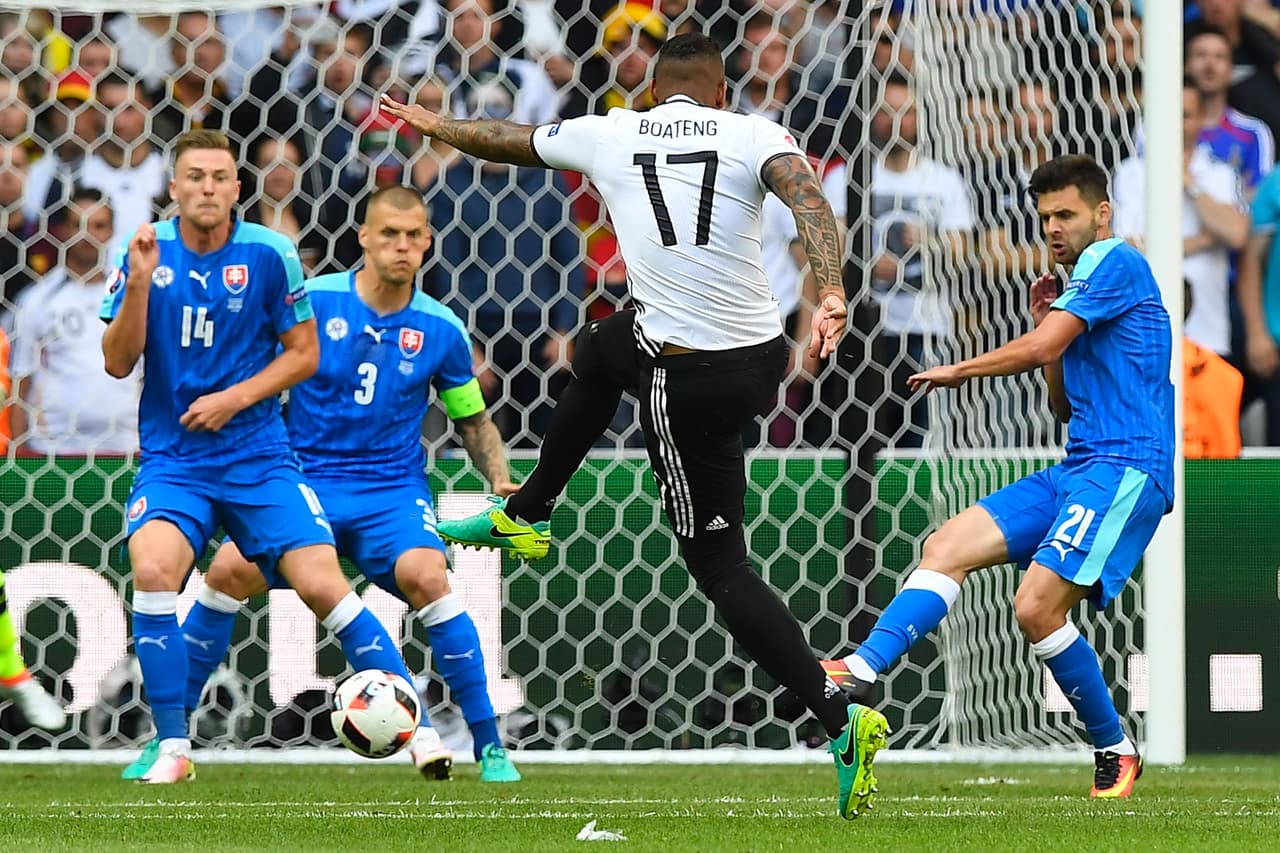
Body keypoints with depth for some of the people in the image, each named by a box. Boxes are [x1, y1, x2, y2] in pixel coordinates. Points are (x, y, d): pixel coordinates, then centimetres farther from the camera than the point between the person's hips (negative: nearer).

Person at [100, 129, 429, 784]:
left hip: (257, 454, 0)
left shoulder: (269, 255, -4)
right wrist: (139, 282, -18)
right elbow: (117, 363, -3)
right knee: (152, 569, -25)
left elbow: (304, 352, 4)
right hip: (171, 458, 1)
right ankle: (171, 748, -15)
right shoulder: (146, 252, -1)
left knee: (322, 584, -12)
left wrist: (237, 397, -10)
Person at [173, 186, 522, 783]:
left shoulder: (441, 330, 2)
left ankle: (489, 746, -18)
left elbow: (473, 420, 16)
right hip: (303, 477, 0)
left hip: (392, 489, 0)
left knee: (424, 576, -30)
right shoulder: (311, 301, -4)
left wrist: (501, 482, 1)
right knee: (228, 571, -24)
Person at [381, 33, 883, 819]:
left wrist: (432, 125, 39)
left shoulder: (609, 136, 2)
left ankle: (842, 721, -9)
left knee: (719, 564, 5)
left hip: (690, 383, -4)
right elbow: (806, 195, -22)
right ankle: (524, 518, 47)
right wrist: (831, 292, -36)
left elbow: (503, 141, 19)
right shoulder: (753, 135, 0)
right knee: (597, 351, 32)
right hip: (765, 355, 4)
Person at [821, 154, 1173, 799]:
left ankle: (1116, 752, -5)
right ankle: (862, 671, -16)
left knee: (1037, 605, -21)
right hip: (1078, 468, 10)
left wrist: (957, 371, 0)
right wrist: (1044, 320, 17)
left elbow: (1037, 349, -15)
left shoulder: (1114, 261, -6)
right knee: (946, 546, -3)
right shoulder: (1085, 283, 25)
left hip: (1124, 468, -10)